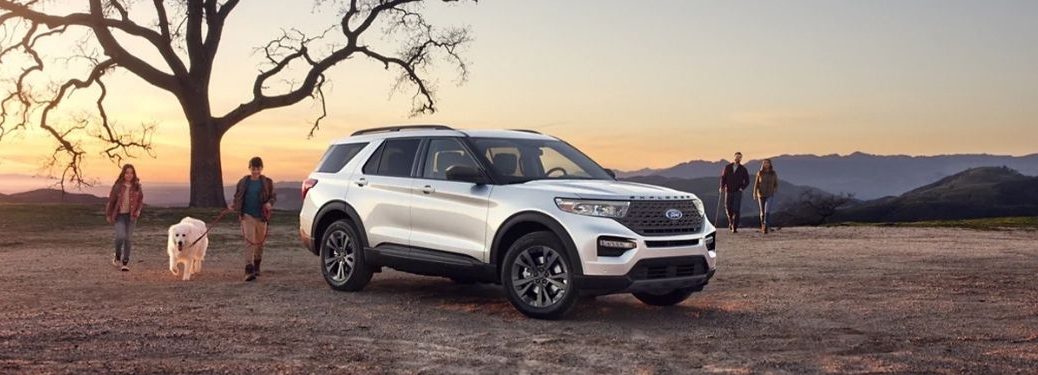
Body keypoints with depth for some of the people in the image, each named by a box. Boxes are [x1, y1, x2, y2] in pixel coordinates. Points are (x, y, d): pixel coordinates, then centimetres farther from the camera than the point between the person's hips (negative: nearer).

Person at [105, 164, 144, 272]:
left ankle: (125, 262, 11)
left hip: (131, 216, 2)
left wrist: (138, 210, -9)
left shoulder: (136, 186, -2)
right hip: (119, 215, -2)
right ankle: (118, 256, 10)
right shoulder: (118, 186, -7)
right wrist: (108, 215, 7)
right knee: (120, 236, -17)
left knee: (128, 238, 1)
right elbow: (111, 201, 2)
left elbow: (141, 200, 8)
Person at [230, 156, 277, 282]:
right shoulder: (243, 182, 3)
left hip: (261, 216, 2)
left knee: (259, 242, 14)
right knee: (249, 241, -13)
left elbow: (273, 196, 6)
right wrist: (234, 206, -5)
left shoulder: (267, 182, 2)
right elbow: (237, 197, 12)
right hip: (247, 215, -1)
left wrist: (270, 203, -15)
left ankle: (256, 266, 35)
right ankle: (249, 270, -19)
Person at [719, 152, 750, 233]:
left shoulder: (743, 169, 2)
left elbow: (747, 181, 6)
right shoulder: (728, 167, 5)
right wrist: (722, 187, -6)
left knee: (736, 209, -9)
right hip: (728, 191, 2)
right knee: (728, 208, 5)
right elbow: (723, 177, 8)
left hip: (737, 192, -2)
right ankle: (731, 222, 33)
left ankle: (735, 227, -8)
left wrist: (742, 188, -8)